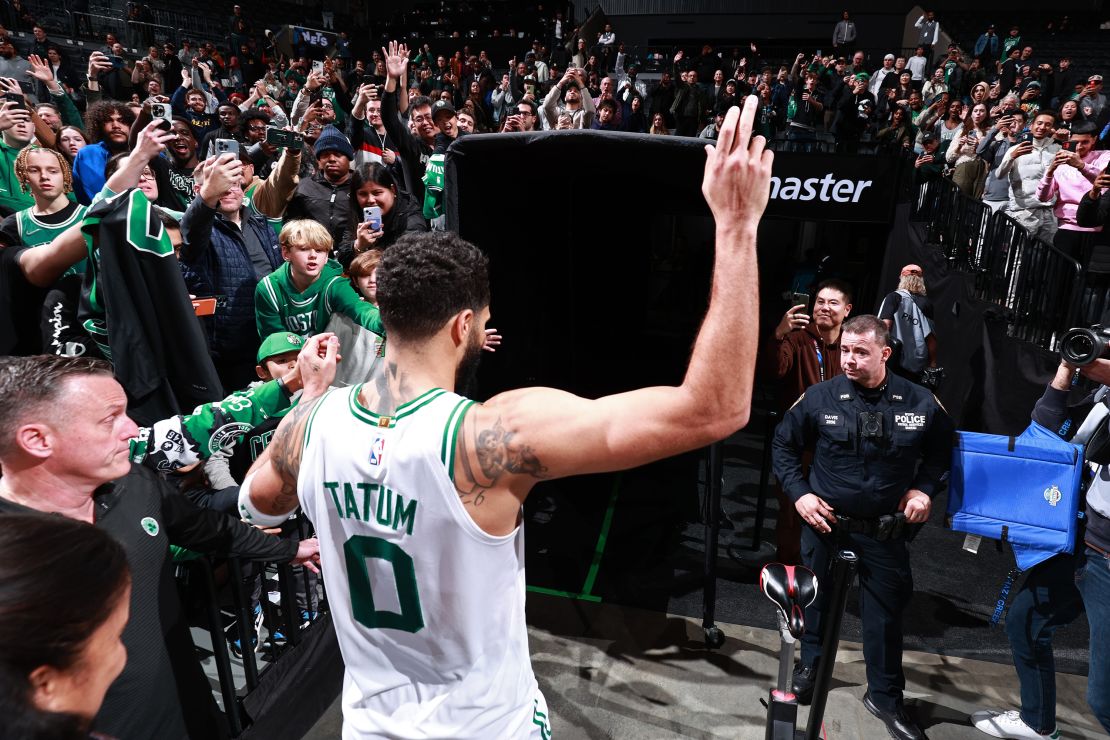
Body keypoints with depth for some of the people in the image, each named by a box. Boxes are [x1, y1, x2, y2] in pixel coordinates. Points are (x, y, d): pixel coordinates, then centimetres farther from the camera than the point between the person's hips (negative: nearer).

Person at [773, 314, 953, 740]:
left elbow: (941, 448, 9)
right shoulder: (820, 397, -13)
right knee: (817, 598, 16)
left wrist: (924, 488, -6)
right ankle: (810, 664, 42)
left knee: (885, 612, 8)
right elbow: (784, 443, 1)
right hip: (824, 521, 0)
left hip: (884, 530, 1)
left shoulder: (920, 402, -9)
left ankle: (884, 697, 28)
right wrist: (798, 493, -7)